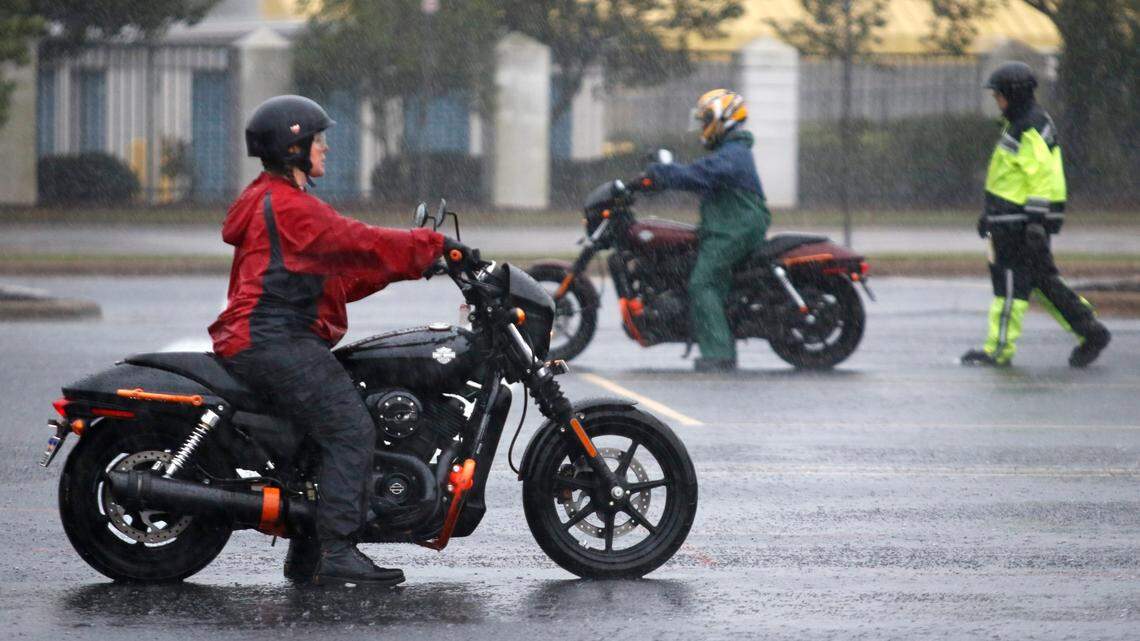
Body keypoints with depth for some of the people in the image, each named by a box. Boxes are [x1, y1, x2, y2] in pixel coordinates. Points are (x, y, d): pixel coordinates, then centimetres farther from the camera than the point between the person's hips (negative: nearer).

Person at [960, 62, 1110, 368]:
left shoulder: (1032, 130, -16)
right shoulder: (1019, 124, 18)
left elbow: (1042, 178, -21)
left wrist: (1036, 223, -24)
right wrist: (990, 214, 27)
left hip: (1020, 222, -10)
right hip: (1008, 217, 10)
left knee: (1010, 283, -4)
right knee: (1042, 280, 13)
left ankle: (999, 350, 0)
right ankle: (1090, 331, 14)